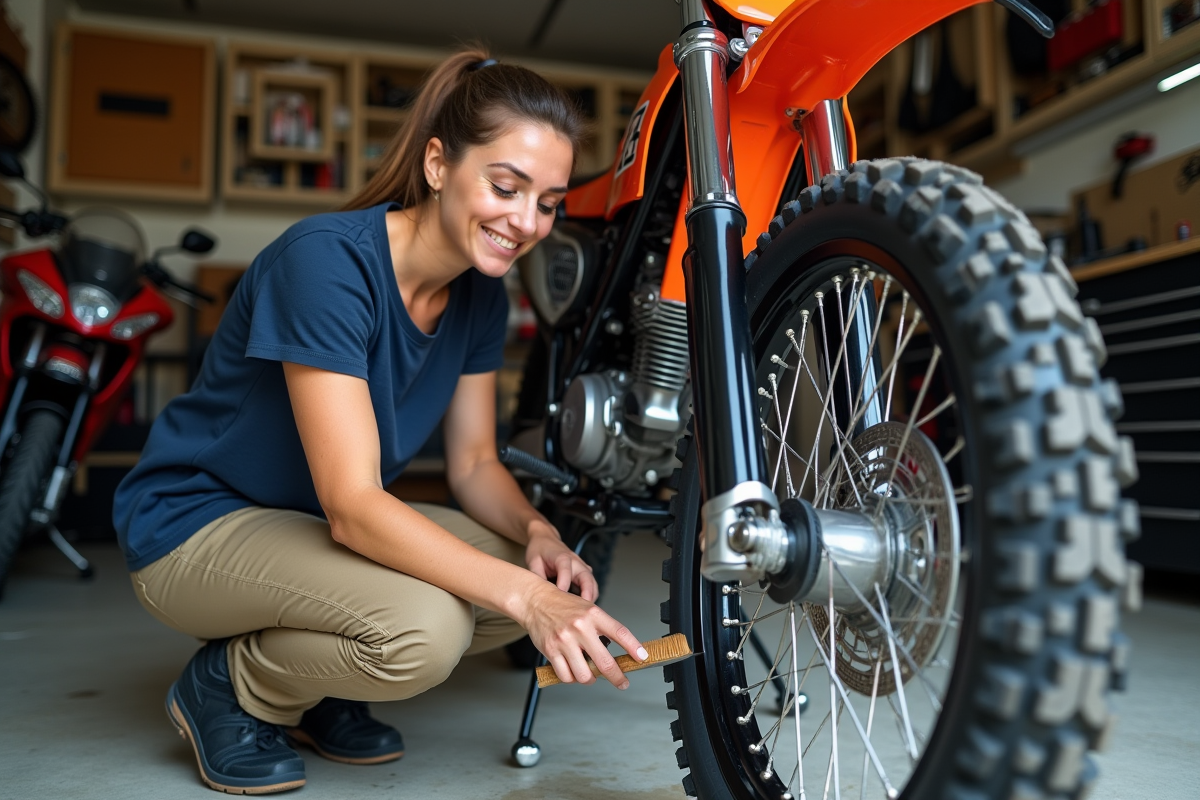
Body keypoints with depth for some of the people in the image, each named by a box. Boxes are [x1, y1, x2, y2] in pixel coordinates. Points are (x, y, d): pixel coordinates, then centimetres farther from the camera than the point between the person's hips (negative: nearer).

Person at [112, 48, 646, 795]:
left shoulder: (482, 294, -5)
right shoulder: (327, 258, -28)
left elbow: (474, 460, 1)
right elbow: (351, 506, -32)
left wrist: (536, 531, -19)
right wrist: (521, 596, -39)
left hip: (335, 525, 7)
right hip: (200, 521, -7)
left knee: (549, 581, -10)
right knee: (424, 628, -32)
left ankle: (314, 692, 9)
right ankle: (227, 685, -1)